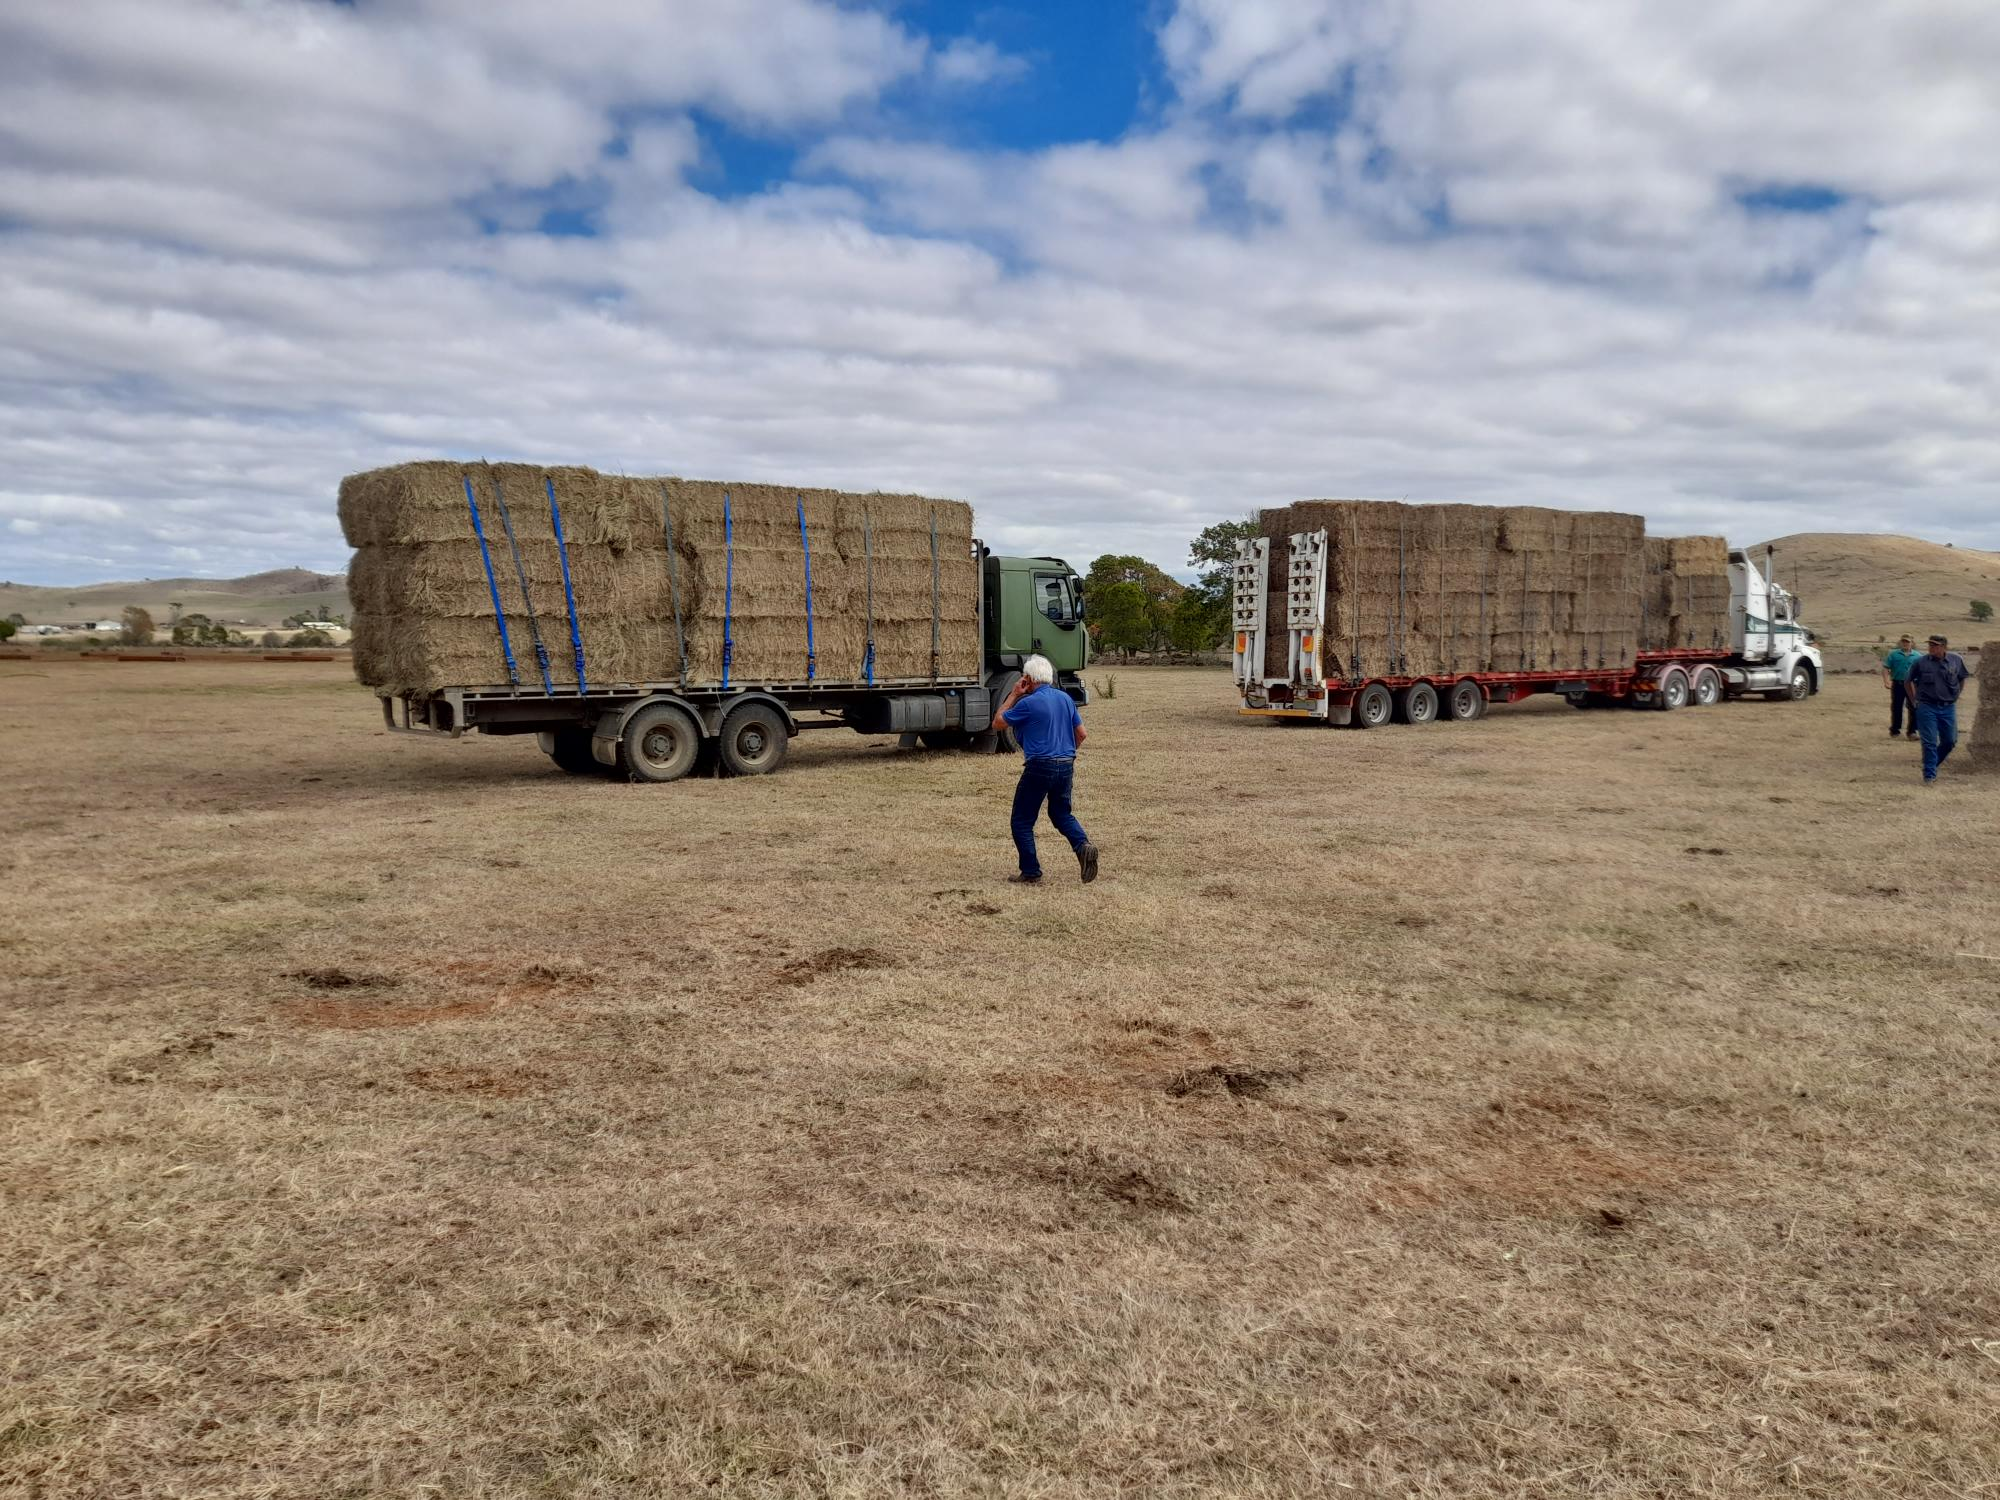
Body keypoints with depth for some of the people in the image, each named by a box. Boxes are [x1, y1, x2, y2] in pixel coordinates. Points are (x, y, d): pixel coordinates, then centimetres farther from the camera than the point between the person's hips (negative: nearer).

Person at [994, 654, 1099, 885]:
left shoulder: (1029, 703, -13)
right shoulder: (1065, 698, 7)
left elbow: (998, 721, -1)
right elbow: (1081, 734, 12)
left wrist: (1013, 695, 6)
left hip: (1040, 767, -7)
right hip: (1066, 766, 7)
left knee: (1022, 822, 7)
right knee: (1061, 813, 23)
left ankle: (1031, 873, 7)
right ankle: (1083, 845, -2)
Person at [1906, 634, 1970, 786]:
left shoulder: (1956, 660, -1)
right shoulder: (1921, 662, -8)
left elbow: (1962, 679, 17)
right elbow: (1908, 681, 5)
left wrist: (1955, 696, 13)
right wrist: (1914, 701, 4)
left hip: (1948, 707, 3)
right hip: (1927, 707, -3)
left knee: (1950, 740, 8)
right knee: (1930, 743, -4)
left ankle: (1936, 761, 36)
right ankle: (1930, 776, 3)